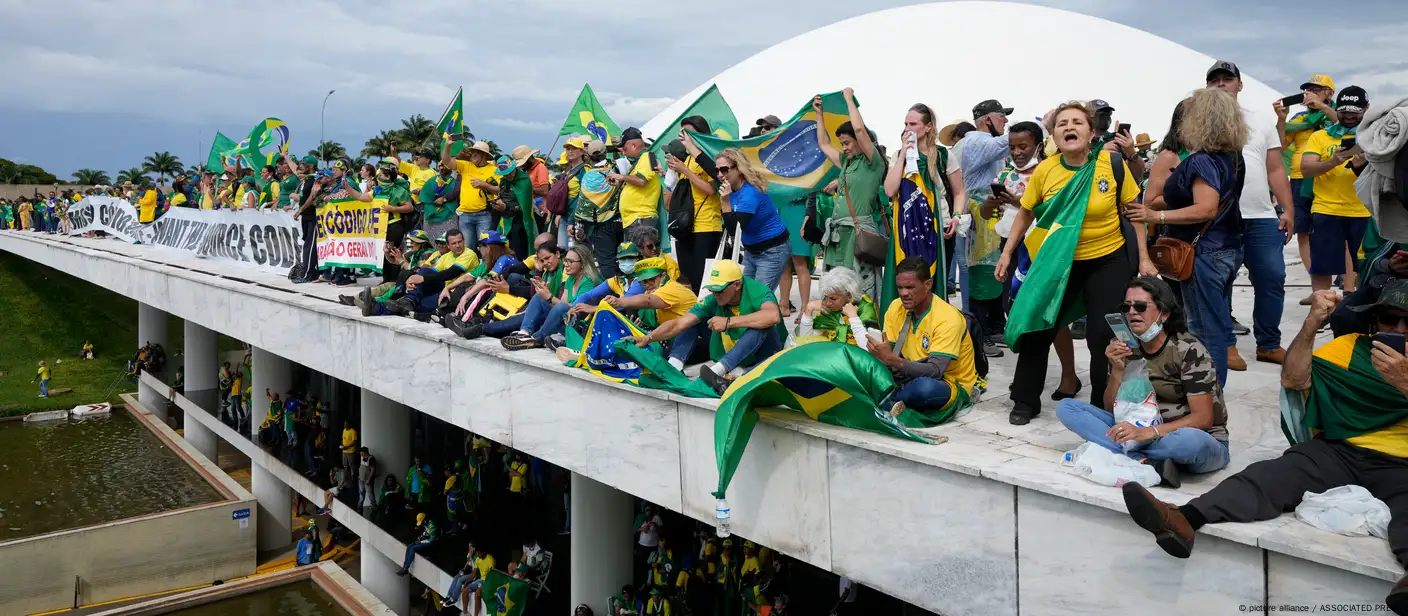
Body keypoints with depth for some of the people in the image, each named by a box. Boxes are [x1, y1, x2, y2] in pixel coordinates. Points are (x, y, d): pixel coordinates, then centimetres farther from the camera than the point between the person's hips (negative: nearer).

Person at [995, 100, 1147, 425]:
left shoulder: (1112, 164, -12)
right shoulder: (1045, 170, -10)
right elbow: (1026, 214, 6)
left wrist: (1143, 258, -2)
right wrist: (1007, 252, 4)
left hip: (1108, 260, -1)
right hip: (1059, 262, 2)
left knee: (1104, 336, -1)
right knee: (1037, 328, 3)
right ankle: (1025, 401, 19)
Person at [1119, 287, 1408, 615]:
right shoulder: (1349, 346, 14)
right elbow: (1292, 380, 1)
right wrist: (1312, 322, -11)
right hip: (1339, 451, 2)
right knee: (1270, 474, -26)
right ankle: (1184, 519, -50)